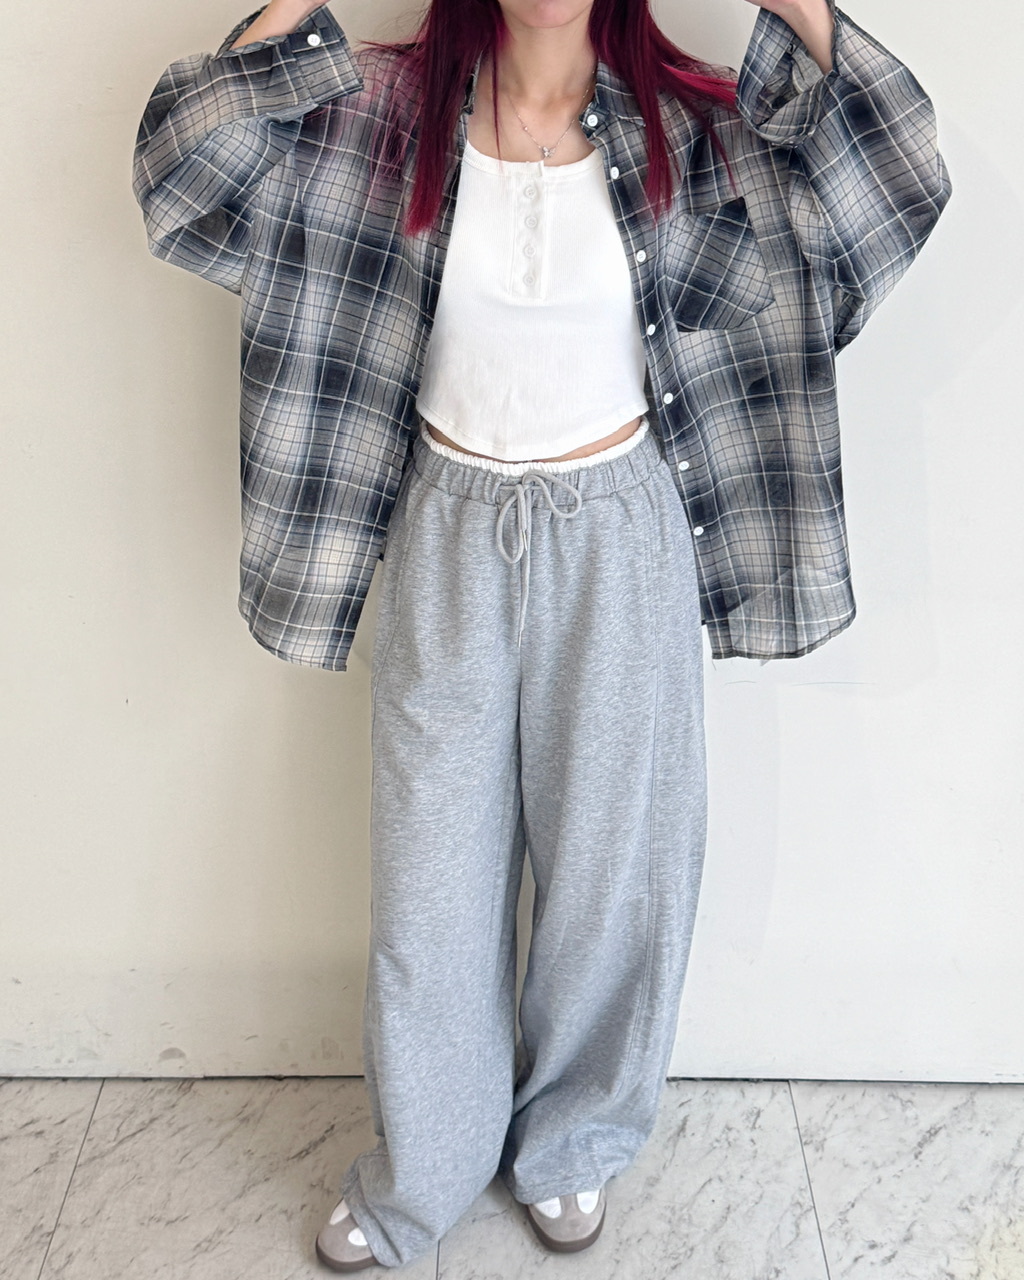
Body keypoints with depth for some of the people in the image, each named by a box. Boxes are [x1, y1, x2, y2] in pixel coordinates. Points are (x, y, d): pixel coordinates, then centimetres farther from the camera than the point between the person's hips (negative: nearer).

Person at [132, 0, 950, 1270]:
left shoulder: (686, 123, -3)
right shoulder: (389, 112, -2)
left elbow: (895, 178, -7)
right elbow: (190, 153, -9)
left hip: (619, 542, 0)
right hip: (451, 538, 1)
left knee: (611, 858, 12)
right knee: (433, 866, 11)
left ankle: (573, 1142, 39)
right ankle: (421, 1168, 35)